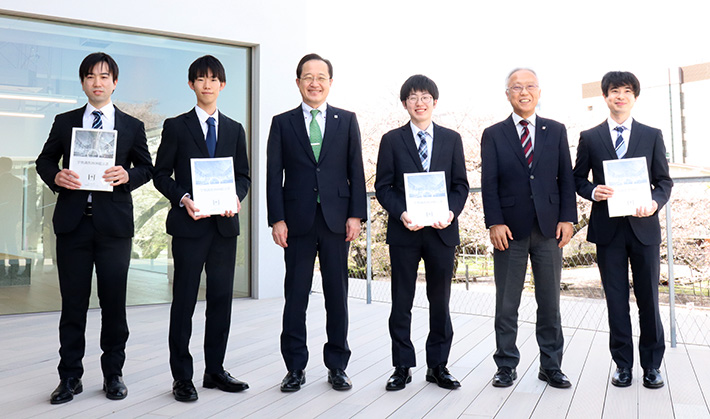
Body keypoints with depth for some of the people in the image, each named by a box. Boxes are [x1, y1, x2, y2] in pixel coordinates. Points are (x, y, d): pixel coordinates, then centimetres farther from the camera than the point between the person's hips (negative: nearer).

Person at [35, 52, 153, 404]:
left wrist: (127, 176, -13)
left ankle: (113, 374, 18)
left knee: (113, 301, 5)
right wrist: (56, 176, -7)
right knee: (73, 302, 6)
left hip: (114, 223, -1)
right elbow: (44, 161, 14)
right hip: (72, 221, 1)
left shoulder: (132, 126, 10)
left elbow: (147, 168, 8)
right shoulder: (64, 122, 12)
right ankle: (70, 376, 19)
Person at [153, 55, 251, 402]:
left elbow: (243, 175, 12)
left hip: (225, 224, 4)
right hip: (189, 224, -3)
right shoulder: (176, 126, 5)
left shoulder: (235, 129, 14)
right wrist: (183, 199, -15)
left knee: (221, 298, 8)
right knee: (184, 299, 1)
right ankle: (182, 377, 13)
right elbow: (161, 174, 2)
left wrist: (236, 197, -8)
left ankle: (215, 371, 20)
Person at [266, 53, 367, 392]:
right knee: (295, 296, 5)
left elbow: (356, 171, 5)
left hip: (336, 219, 1)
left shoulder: (347, 120, 9)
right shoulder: (282, 123, 8)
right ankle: (295, 367, 18)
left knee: (337, 294, 7)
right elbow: (274, 174, 3)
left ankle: (337, 366, 20)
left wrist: (355, 214, -4)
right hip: (298, 220, 0)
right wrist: (277, 219, -5)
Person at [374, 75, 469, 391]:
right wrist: (401, 213, -15)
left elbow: (461, 184, 7)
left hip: (442, 231, 2)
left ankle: (438, 366, 23)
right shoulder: (392, 140, 5)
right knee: (401, 302, 6)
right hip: (404, 231, -1)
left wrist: (451, 212, -12)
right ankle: (402, 367, 19)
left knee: (440, 300, 9)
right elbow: (383, 186, 1)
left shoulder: (452, 139, 9)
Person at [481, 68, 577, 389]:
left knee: (550, 302, 9)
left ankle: (551, 366, 22)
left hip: (548, 229, 2)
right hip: (510, 230, -1)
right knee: (506, 303, 5)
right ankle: (506, 366, 17)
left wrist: (567, 218, -2)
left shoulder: (556, 131, 11)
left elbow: (566, 178, 8)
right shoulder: (493, 134, 6)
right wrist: (495, 223, -10)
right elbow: (489, 183, -1)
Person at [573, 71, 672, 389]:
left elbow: (664, 180, 8)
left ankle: (651, 365, 22)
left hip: (644, 226, 1)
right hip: (608, 228, 0)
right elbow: (578, 179, 8)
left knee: (649, 299, 6)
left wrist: (655, 202, -12)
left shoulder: (652, 135, 8)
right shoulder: (589, 137, 6)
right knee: (616, 301, 6)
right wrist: (592, 191, -13)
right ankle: (623, 364, 18)